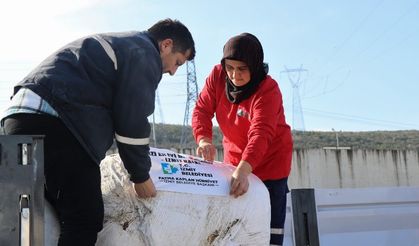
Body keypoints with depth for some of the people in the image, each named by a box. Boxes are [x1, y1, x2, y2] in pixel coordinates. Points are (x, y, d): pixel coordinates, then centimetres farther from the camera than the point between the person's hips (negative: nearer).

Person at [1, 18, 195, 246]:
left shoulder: (120, 44, 31)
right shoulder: (145, 53, 1)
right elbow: (132, 121, -5)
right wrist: (141, 176, 6)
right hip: (53, 122, -11)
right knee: (85, 220, -8)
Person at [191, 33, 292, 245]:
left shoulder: (268, 89, -26)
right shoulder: (217, 76, -10)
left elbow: (260, 134, -37)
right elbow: (202, 110, -14)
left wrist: (243, 170, -52)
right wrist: (204, 140, -35)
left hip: (270, 160, -5)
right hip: (234, 157, 5)